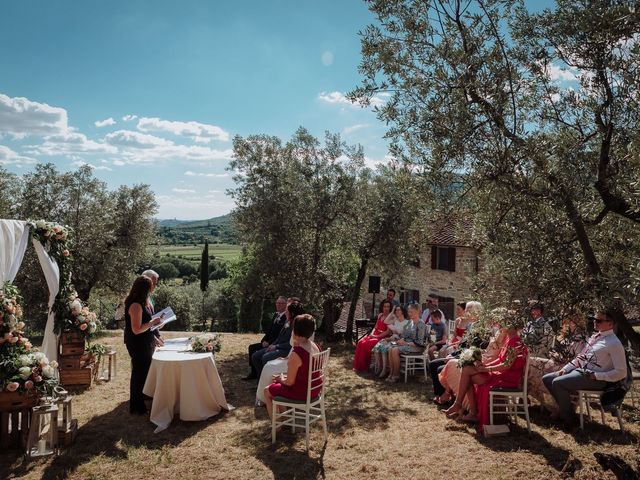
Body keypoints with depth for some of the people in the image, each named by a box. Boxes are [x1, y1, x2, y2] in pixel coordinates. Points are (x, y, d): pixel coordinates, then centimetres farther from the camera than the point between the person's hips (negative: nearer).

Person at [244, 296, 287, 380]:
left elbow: (280, 335, -20)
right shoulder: (275, 314, 12)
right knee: (252, 347, 4)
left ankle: (256, 374, -2)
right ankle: (253, 372, 9)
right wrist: (264, 340, 1)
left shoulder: (286, 317, -18)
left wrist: (269, 343, -17)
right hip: (269, 342, 10)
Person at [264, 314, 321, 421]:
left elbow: (289, 382, -19)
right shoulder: (315, 347, -3)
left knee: (267, 391, 16)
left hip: (302, 392, -8)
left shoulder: (296, 354, -28)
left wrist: (281, 379, 1)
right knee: (279, 383, 31)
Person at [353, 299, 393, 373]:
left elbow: (388, 331, -13)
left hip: (382, 337, -7)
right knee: (360, 342, -16)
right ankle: (359, 366, -10)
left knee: (366, 344, -26)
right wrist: (372, 333, -1)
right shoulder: (380, 315, 15)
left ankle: (365, 367, -12)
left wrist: (377, 336, -15)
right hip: (374, 335, 7)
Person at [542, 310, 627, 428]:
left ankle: (568, 418, -6)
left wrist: (596, 376, -19)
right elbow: (581, 356, 20)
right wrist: (565, 369, 8)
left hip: (594, 378, -9)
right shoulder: (595, 337, 13)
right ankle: (565, 407, 13)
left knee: (557, 382, -25)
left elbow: (621, 372, -14)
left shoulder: (614, 343, -13)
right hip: (579, 370, 9)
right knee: (547, 379, 3)